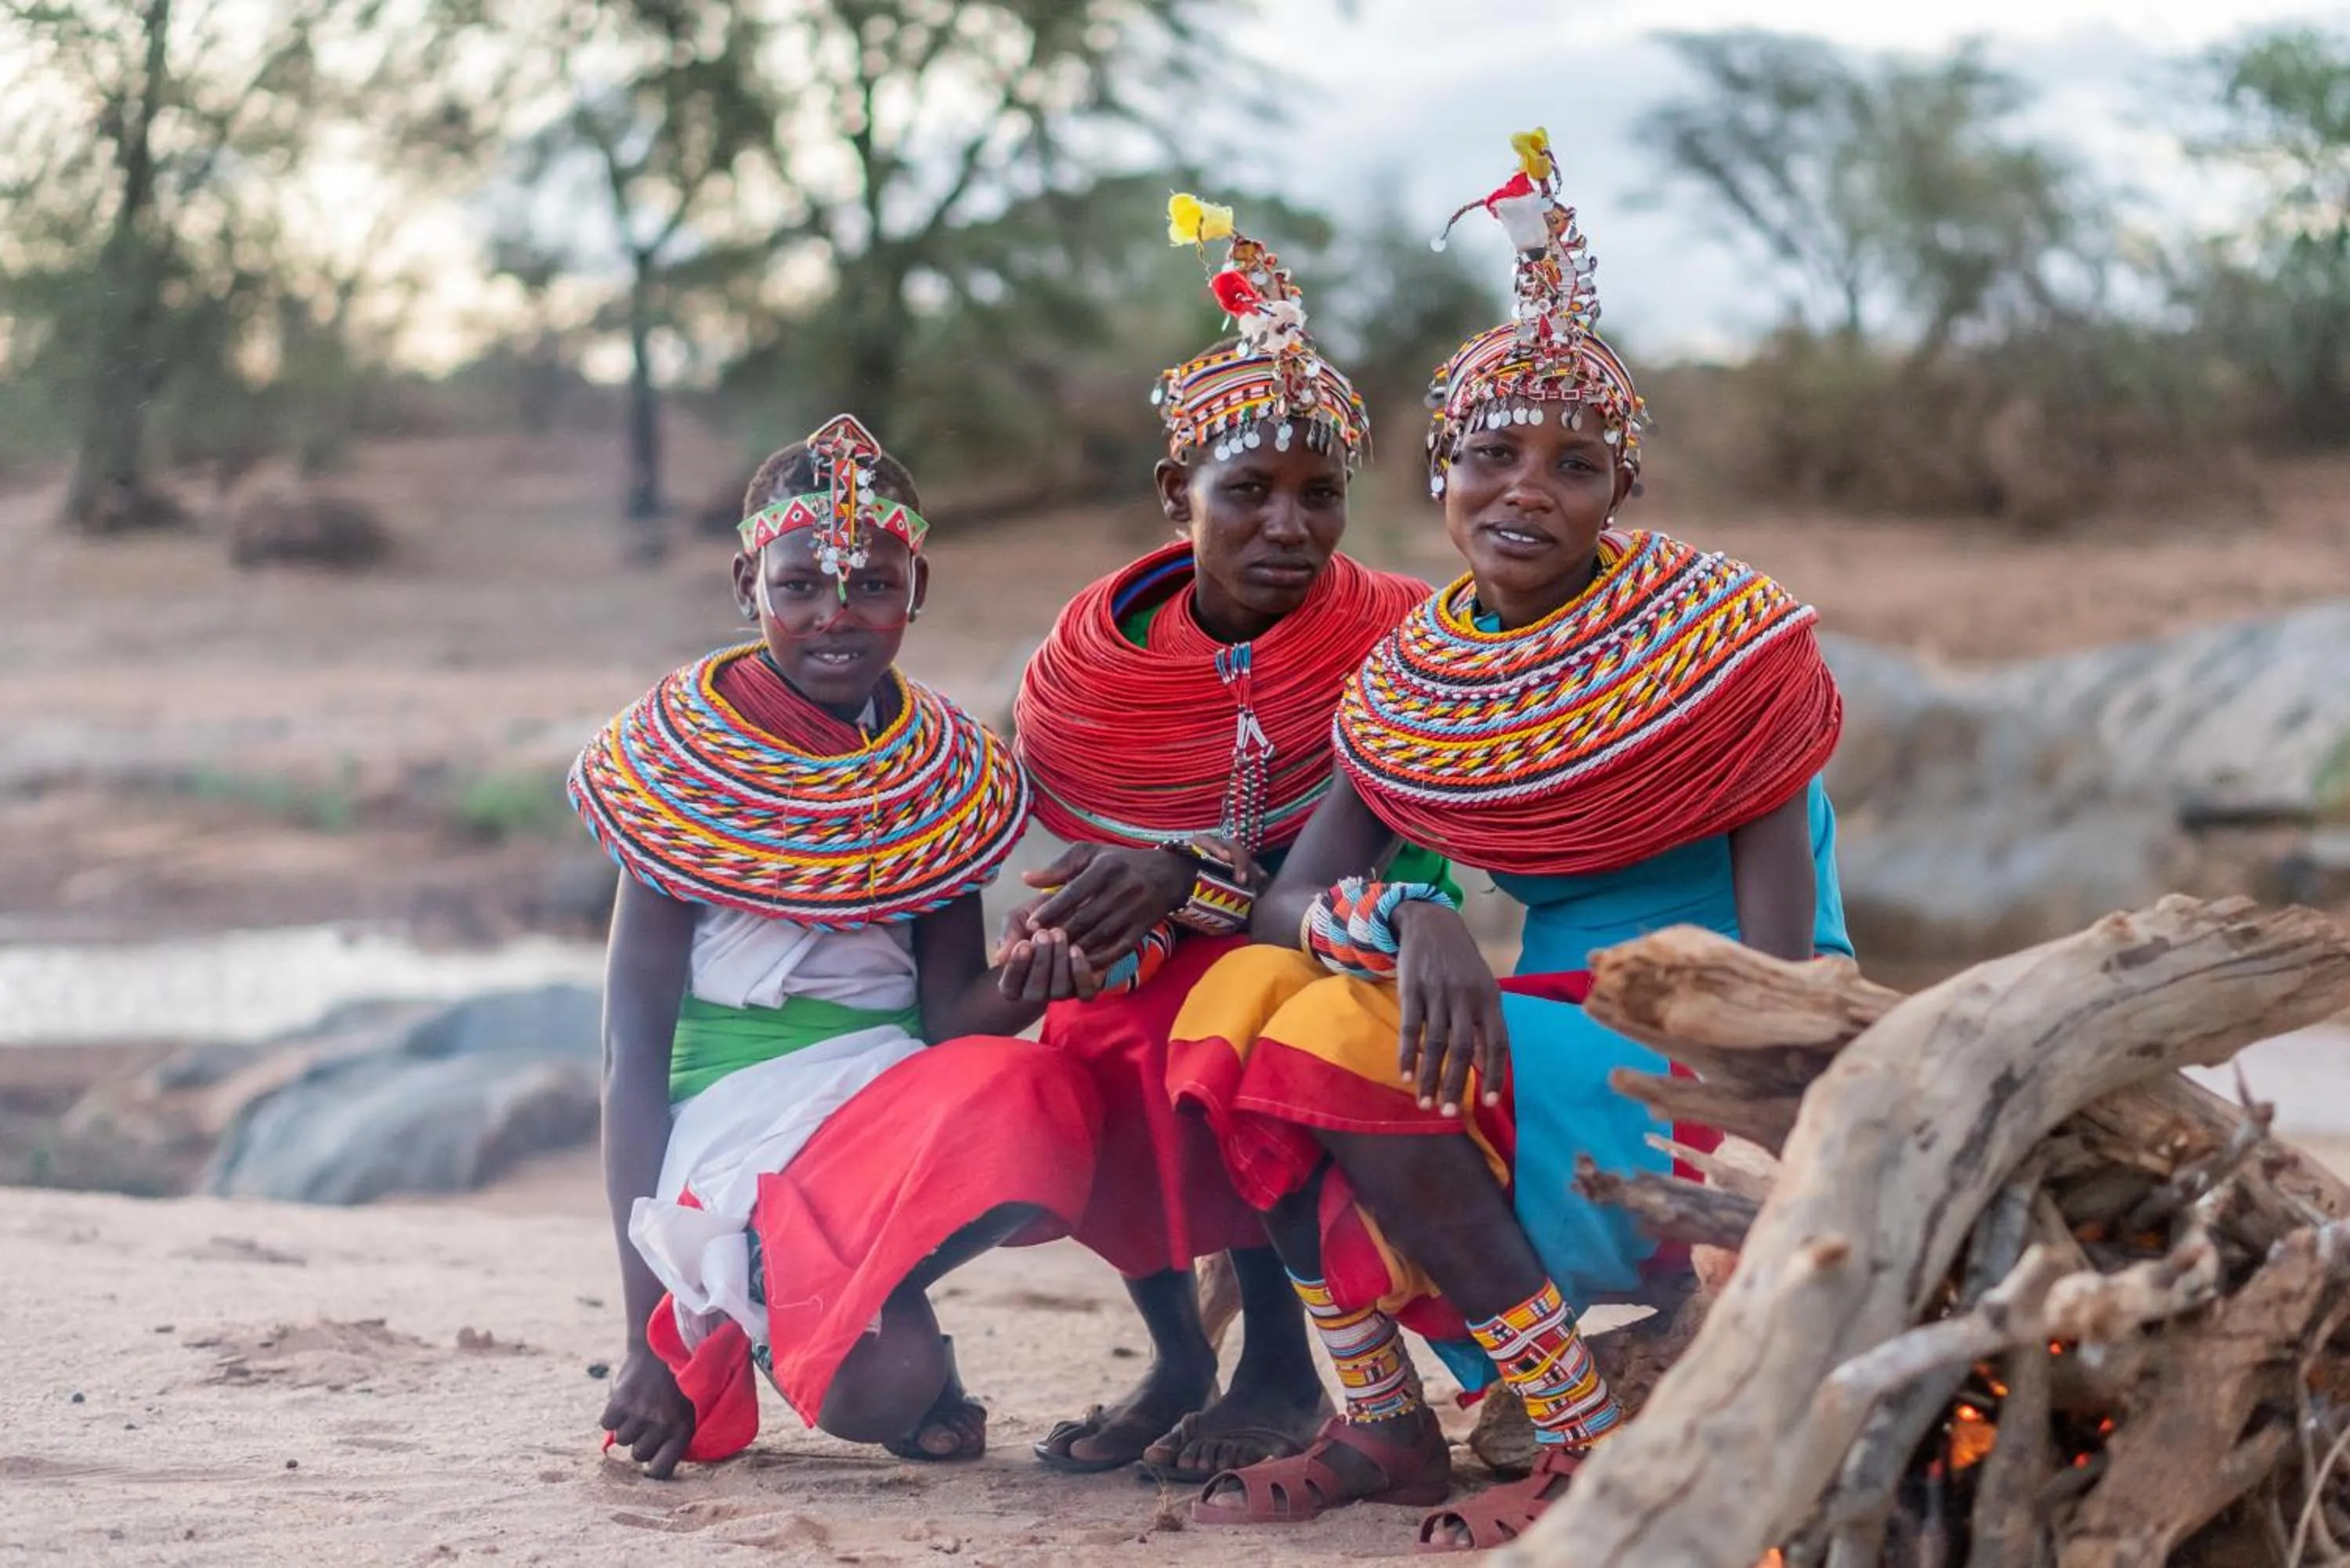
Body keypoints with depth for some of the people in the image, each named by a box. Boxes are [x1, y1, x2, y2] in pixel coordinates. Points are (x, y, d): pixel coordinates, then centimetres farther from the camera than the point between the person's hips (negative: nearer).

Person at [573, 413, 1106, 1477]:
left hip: (896, 1093, 4)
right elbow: (633, 1052, -4)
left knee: (1030, 1097, -32)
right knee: (881, 1385, -30)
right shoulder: (685, 765, -3)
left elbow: (948, 1009, 6)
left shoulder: (943, 773, 9)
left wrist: (1017, 988, -22)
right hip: (735, 1126, -4)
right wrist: (646, 1333, -8)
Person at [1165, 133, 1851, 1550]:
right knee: (1239, 1000, -14)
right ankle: (1385, 1426, -6)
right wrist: (1408, 923, -26)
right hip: (1527, 1034, 6)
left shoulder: (1708, 638, -10)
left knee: (1352, 1038, -26)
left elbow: (1779, 978, -14)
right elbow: (1289, 902, -2)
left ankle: (1599, 1444, -18)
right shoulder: (1415, 677, 6)